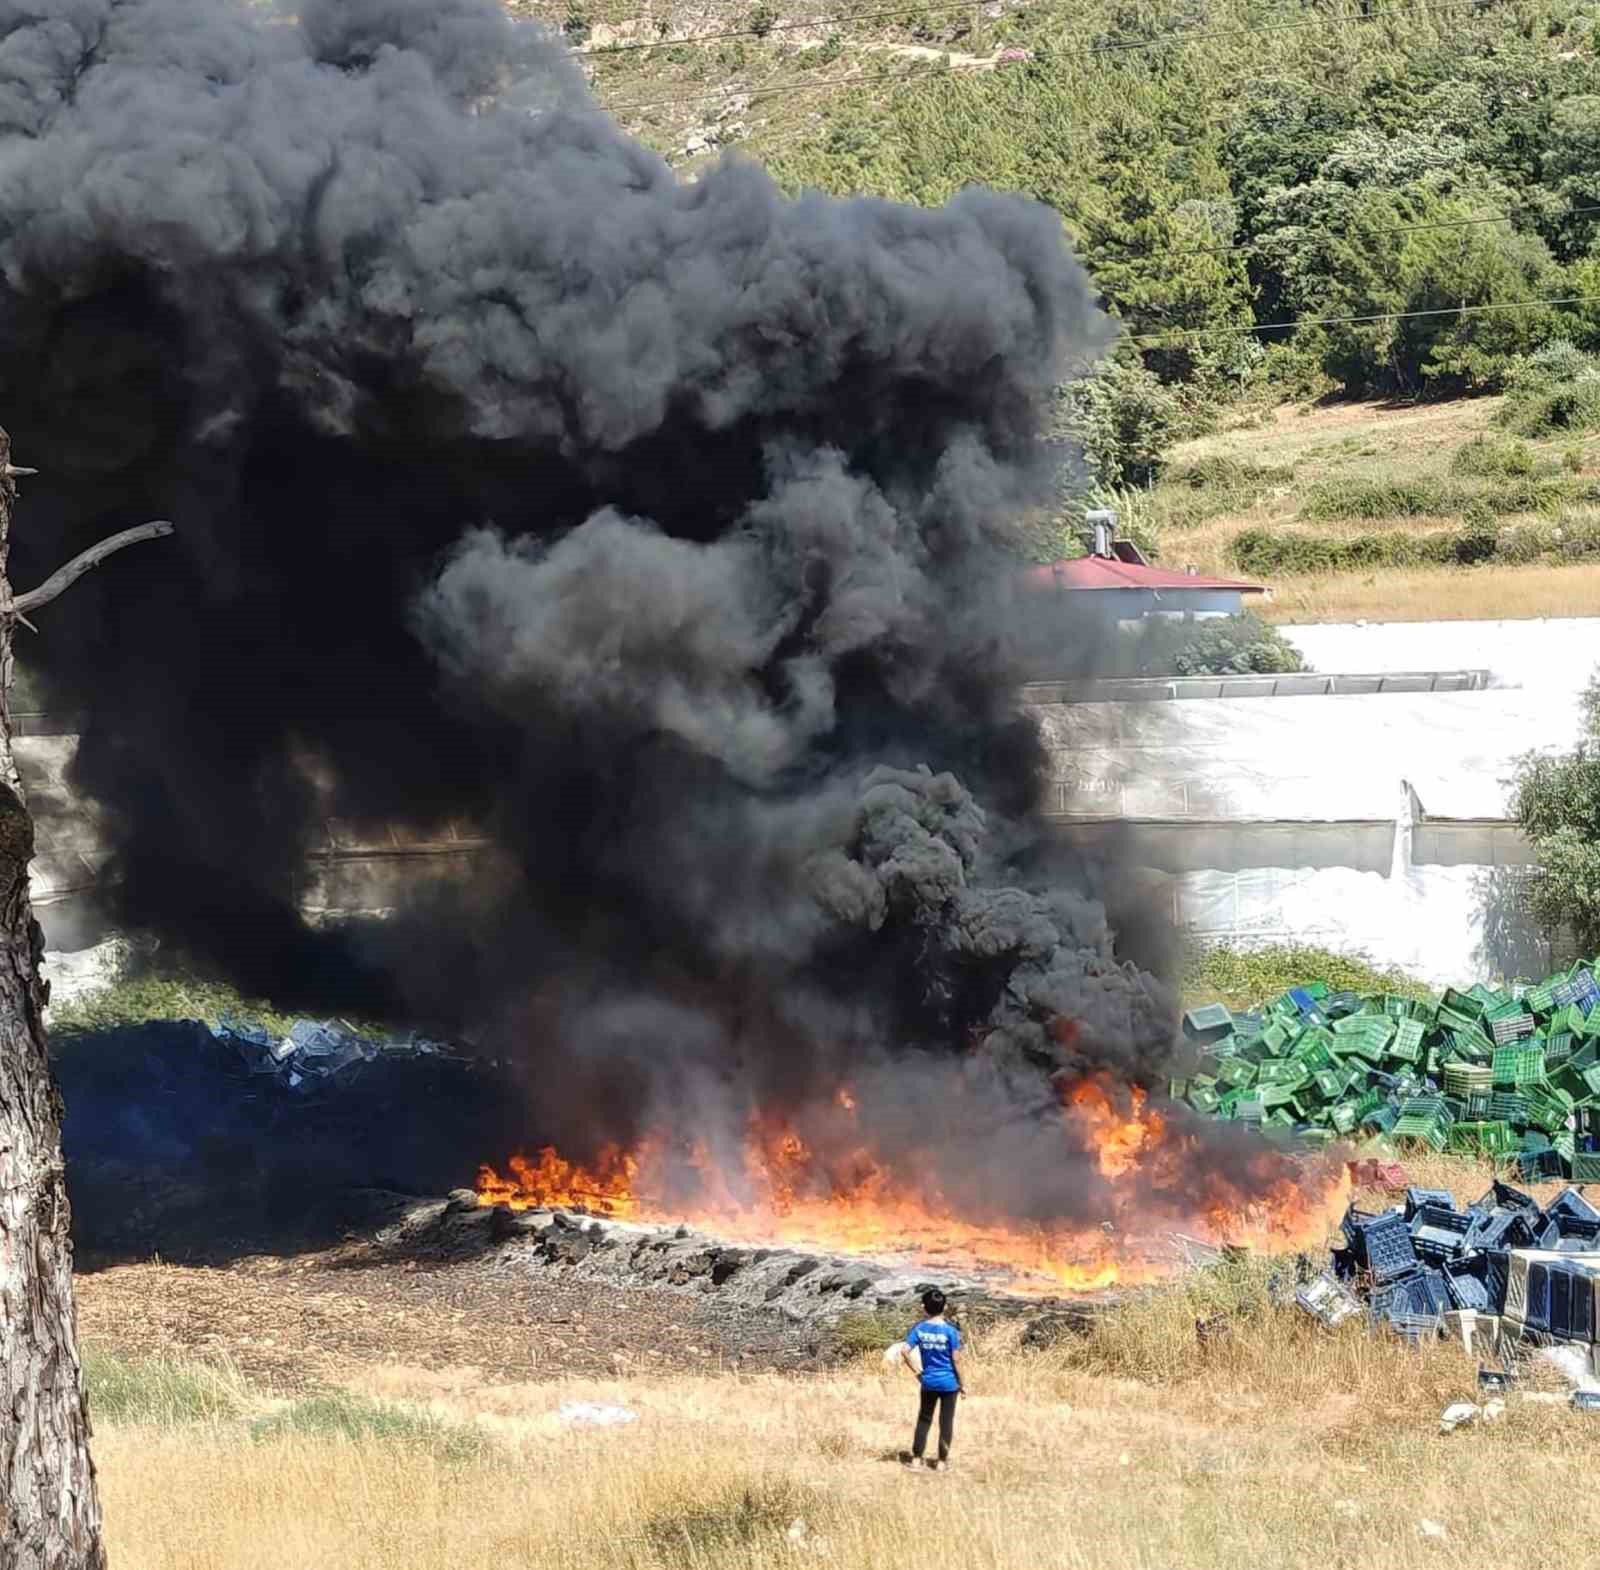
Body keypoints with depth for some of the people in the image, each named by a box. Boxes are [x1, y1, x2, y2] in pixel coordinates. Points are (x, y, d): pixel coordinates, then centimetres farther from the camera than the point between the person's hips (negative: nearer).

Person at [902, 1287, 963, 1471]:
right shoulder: (950, 1330, -12)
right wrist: (961, 1384, -1)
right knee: (946, 1421, 9)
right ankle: (942, 1461, 14)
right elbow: (955, 1360, -11)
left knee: (924, 1419, 15)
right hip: (949, 1382, -2)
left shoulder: (919, 1328, -6)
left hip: (928, 1382, 2)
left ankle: (916, 1459, 17)